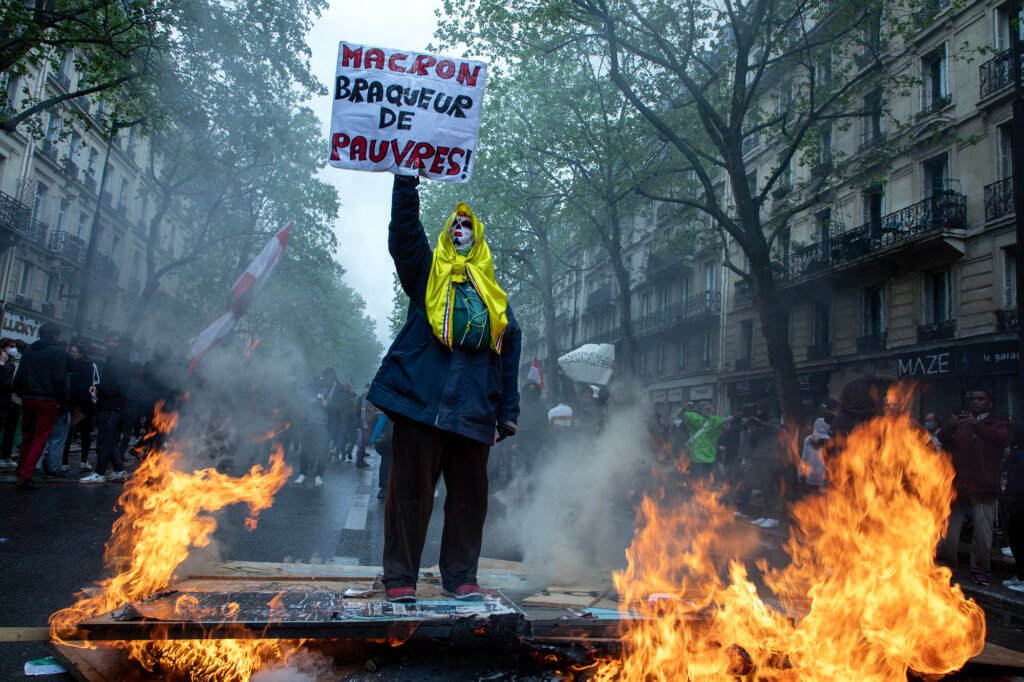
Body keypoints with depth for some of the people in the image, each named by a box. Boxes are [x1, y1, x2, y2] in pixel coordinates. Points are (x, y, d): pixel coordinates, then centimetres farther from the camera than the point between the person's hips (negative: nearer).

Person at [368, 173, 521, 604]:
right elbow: (403, 231, -1)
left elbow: (508, 353, 16)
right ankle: (399, 578, 10)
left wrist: (508, 412, 10)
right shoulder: (427, 273, 15)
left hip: (473, 410, 3)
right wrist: (407, 181, -9)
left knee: (469, 495, 7)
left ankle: (460, 577, 19)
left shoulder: (492, 294, 19)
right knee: (411, 490, 0)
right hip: (420, 400, -2)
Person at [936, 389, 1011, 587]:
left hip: (984, 488, -2)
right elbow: (943, 439, -1)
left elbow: (1002, 438, -13)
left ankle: (980, 571, 10)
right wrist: (950, 426, -23)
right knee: (947, 529, 2)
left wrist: (977, 425, -29)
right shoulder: (959, 423, 15)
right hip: (957, 485, 2)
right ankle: (944, 565, 12)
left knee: (982, 532, -2)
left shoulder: (998, 424, 9)